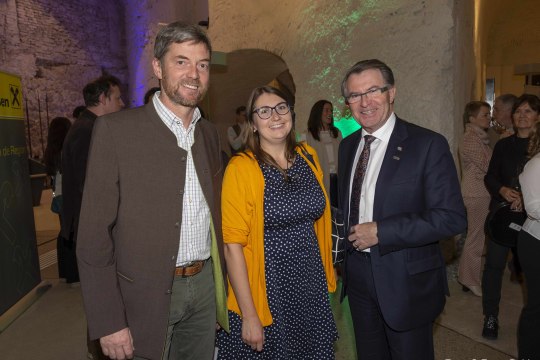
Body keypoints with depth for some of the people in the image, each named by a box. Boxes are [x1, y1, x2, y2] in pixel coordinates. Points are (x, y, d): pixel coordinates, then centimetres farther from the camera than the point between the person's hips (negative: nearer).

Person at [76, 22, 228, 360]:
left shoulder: (210, 133, 5)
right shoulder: (116, 129, -12)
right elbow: (94, 235, -12)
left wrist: (221, 279, 9)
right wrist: (108, 322, -12)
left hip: (205, 285, 5)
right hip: (147, 293, -4)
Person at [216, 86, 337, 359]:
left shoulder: (308, 157, 3)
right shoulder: (242, 167, -13)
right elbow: (232, 245, -14)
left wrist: (326, 275, 9)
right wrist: (249, 316, -14)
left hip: (312, 287, 5)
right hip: (265, 289, -5)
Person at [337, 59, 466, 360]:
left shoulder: (428, 145, -15)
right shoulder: (348, 145, 5)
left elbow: (453, 218, -20)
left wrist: (380, 231, -23)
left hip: (407, 281, -5)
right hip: (358, 276, 6)